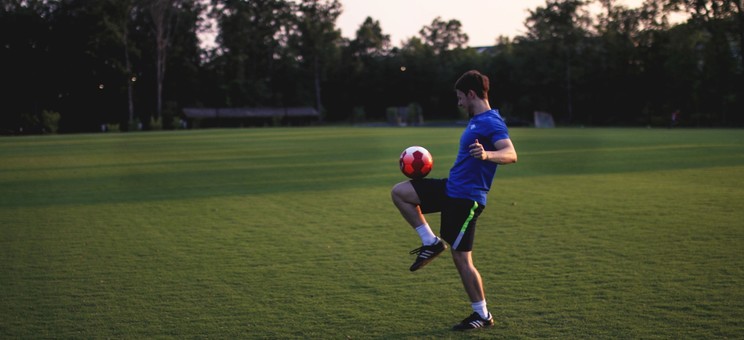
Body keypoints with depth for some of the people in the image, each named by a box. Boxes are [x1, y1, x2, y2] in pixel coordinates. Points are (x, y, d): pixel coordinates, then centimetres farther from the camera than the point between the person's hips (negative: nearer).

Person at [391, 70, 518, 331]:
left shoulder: (491, 122, -18)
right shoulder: (477, 121, 13)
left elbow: (511, 154, -34)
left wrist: (487, 155, -52)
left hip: (465, 198, -9)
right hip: (450, 188, 9)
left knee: (462, 259, -4)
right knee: (399, 192, 7)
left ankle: (483, 316, 11)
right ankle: (431, 242, 10)